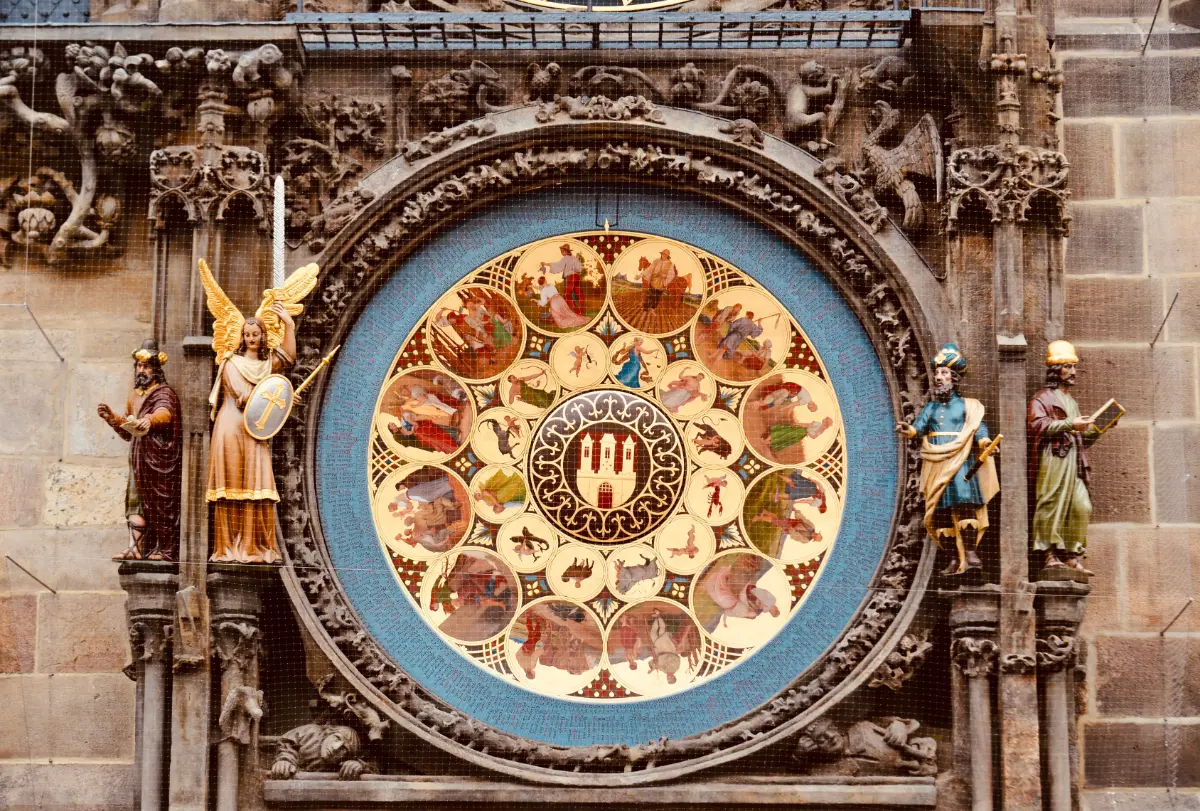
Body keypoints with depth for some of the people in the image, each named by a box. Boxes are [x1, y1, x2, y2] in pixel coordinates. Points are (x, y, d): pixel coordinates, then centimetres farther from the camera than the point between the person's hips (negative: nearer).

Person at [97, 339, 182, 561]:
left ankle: (165, 549, -2)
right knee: (136, 501, -1)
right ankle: (135, 548, -5)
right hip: (139, 458, 7)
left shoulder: (164, 393, -5)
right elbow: (128, 433, 24)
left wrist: (149, 419, -51)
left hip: (160, 458, -7)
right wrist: (111, 418, 8)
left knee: (160, 501, -6)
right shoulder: (134, 396, 19)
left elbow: (165, 413, -30)